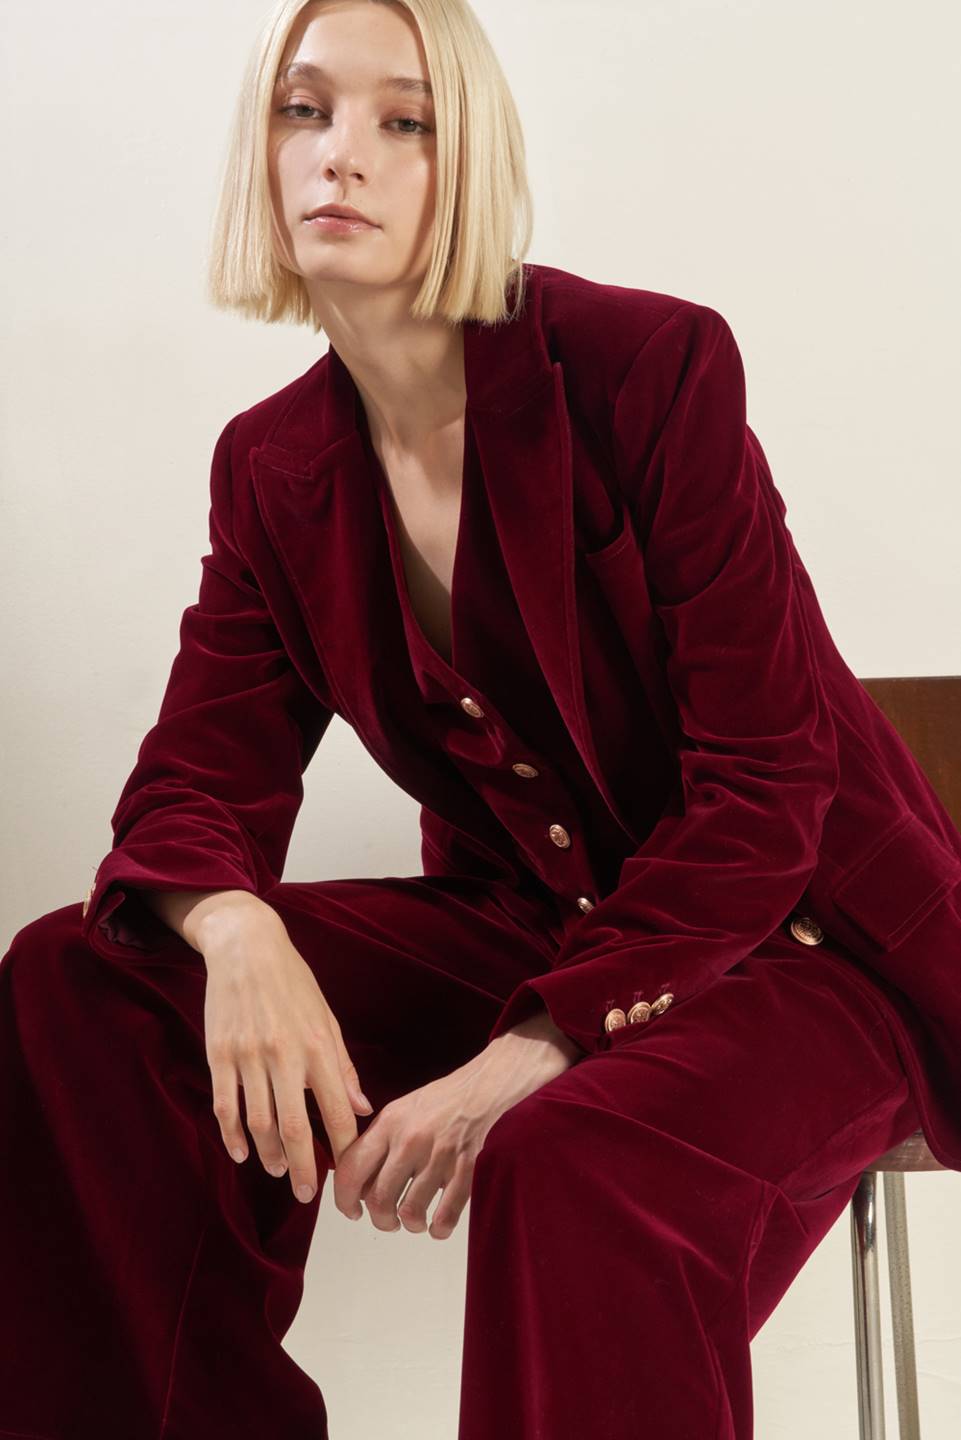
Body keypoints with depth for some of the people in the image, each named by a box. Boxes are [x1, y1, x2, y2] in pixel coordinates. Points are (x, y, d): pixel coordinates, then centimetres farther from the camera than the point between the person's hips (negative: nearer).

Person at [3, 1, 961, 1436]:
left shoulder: (649, 365, -17)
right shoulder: (274, 466, 1)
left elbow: (764, 791, -19)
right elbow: (201, 780, -1)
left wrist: (525, 1060, -27)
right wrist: (234, 933, -27)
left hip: (789, 932, -5)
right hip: (522, 924, 6)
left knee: (573, 1166, -38)